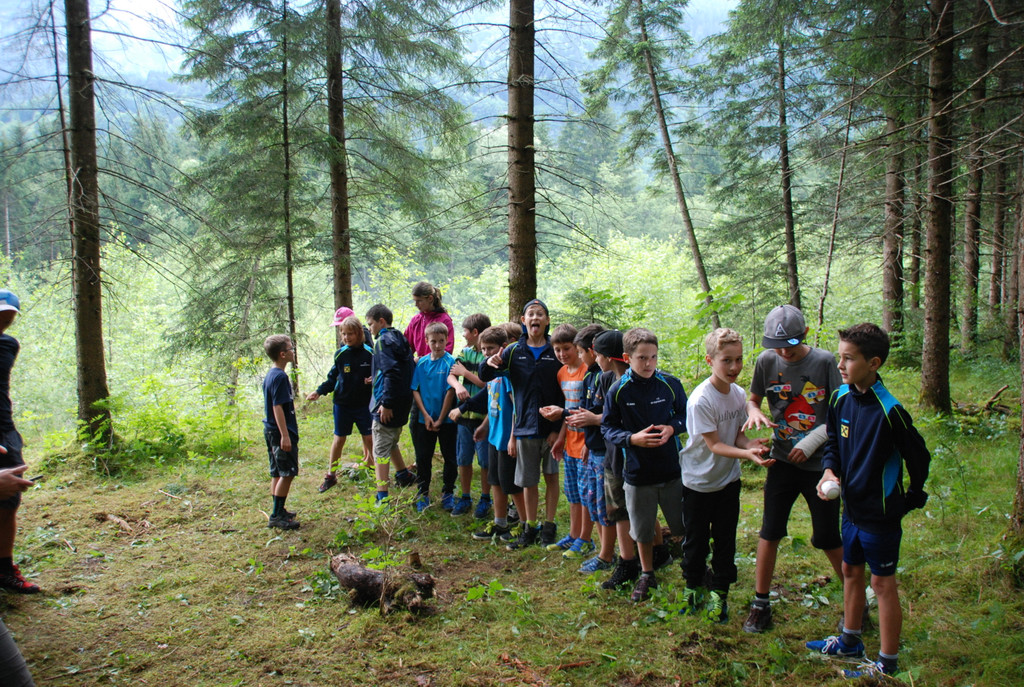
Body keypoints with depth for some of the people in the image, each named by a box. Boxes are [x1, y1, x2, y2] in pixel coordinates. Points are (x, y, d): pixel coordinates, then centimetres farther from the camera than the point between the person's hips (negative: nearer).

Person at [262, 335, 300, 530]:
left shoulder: (270, 375, 12)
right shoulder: (280, 377, -18)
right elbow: (278, 407, -22)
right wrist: (285, 435, -22)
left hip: (271, 431, 10)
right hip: (281, 432, -10)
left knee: (277, 473, 15)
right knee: (287, 474, -4)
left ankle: (278, 512, 23)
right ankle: (277, 516, 0)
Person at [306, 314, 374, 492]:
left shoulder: (369, 353, -7)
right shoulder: (340, 354, -3)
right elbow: (332, 379, 4)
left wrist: (373, 380, -19)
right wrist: (319, 392, -7)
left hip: (363, 404, -1)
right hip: (342, 404, 1)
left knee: (369, 437, 3)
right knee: (339, 438, 7)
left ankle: (371, 461, 30)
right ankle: (330, 475, 17)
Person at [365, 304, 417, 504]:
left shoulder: (384, 340, -13)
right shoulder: (400, 339, 14)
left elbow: (392, 373, -24)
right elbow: (409, 369, 17)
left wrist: (386, 403, -23)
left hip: (386, 406, -9)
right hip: (402, 403, 9)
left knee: (381, 450, -5)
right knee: (391, 442, 28)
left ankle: (382, 497, -5)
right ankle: (403, 475, 43)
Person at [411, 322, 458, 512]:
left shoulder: (450, 362, -9)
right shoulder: (421, 363, 1)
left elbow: (450, 392, -12)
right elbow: (415, 390, 1)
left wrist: (440, 419, -12)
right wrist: (426, 415, -8)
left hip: (446, 419, -3)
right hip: (424, 419, 3)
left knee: (450, 457, 6)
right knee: (423, 457, 10)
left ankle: (448, 492, 20)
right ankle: (423, 493, 23)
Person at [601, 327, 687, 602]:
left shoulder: (670, 384, -6)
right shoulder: (617, 391, -9)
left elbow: (686, 415, 4)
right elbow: (608, 428, -3)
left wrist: (672, 428, -16)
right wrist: (632, 438, -20)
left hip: (672, 469, 0)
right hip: (637, 473, 0)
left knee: (684, 525, 11)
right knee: (642, 530, 14)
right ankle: (646, 575, 35)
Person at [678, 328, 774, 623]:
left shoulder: (739, 394, -5)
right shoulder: (700, 400, -26)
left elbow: (736, 434, 0)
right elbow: (714, 445, -23)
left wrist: (751, 443, -22)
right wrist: (747, 454, -37)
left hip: (728, 479, 5)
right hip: (699, 481, -5)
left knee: (726, 539, 11)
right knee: (696, 539, 12)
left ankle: (719, 593, 28)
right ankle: (693, 586, 34)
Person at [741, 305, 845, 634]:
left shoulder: (824, 361, -11)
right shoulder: (767, 361, -4)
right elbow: (752, 399, 9)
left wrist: (811, 442, -19)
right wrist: (754, 412, -15)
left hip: (820, 463, -2)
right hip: (782, 461, 2)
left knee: (827, 537, 7)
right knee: (770, 531, 6)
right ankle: (761, 603, 21)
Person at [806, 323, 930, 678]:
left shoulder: (890, 410, -24)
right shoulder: (840, 398, -3)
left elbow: (918, 458, -13)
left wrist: (912, 499, -2)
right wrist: (829, 471, -8)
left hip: (881, 513, -7)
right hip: (852, 507, 7)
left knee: (883, 583, 5)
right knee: (851, 571, 20)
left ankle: (887, 664, 20)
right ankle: (850, 640, 40)